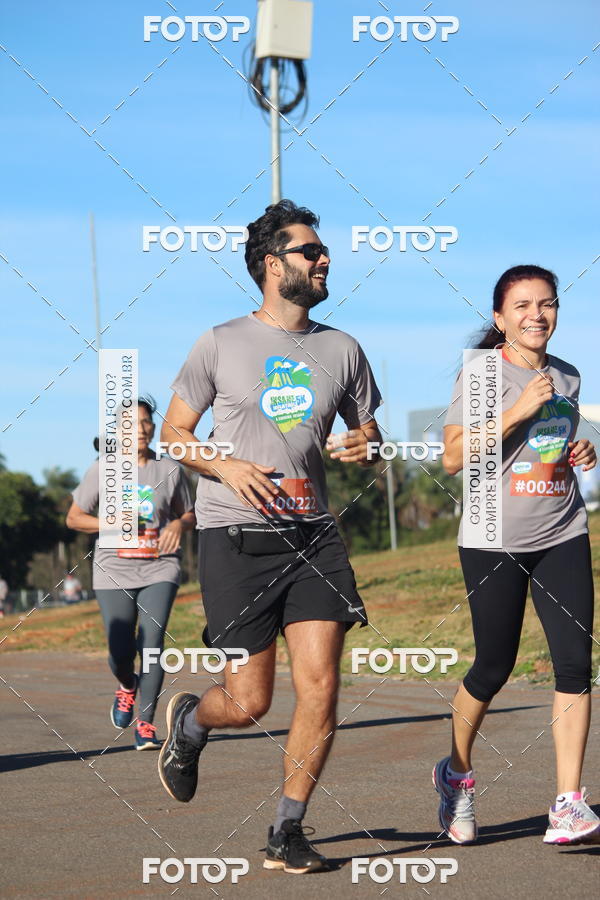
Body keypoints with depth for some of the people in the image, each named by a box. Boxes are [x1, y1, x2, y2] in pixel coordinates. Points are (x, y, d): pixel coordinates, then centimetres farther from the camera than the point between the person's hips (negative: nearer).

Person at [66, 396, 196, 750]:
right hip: (115, 571, 0)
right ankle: (127, 686, 34)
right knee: (120, 652, -2)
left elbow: (190, 515, 17)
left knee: (152, 642, -15)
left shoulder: (170, 469, 6)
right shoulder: (102, 470, 2)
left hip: (159, 569, 0)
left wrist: (179, 524, -8)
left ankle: (146, 723, -8)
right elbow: (74, 518, 7)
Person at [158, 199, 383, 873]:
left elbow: (368, 436, 21)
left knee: (320, 688, -8)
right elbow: (173, 432, 7)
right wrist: (228, 466, -12)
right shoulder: (220, 344, 1)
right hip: (235, 538, -3)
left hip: (313, 536, 3)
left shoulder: (343, 351, 12)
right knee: (248, 702, -2)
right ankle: (188, 724, 34)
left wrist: (363, 446, -4)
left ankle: (287, 833, 7)